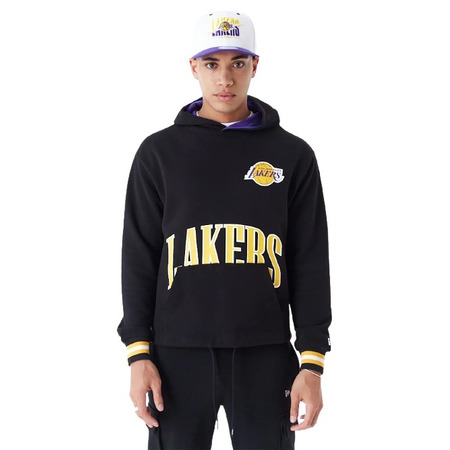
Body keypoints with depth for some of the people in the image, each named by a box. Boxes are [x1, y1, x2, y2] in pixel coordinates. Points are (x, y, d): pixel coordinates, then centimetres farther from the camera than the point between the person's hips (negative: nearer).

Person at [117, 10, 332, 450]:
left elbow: (310, 263, 5)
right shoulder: (159, 152, 6)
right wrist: (138, 352, -1)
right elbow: (139, 258, 6)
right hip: (178, 353, 0)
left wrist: (312, 362, -1)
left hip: (265, 357, 0)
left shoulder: (292, 155, 6)